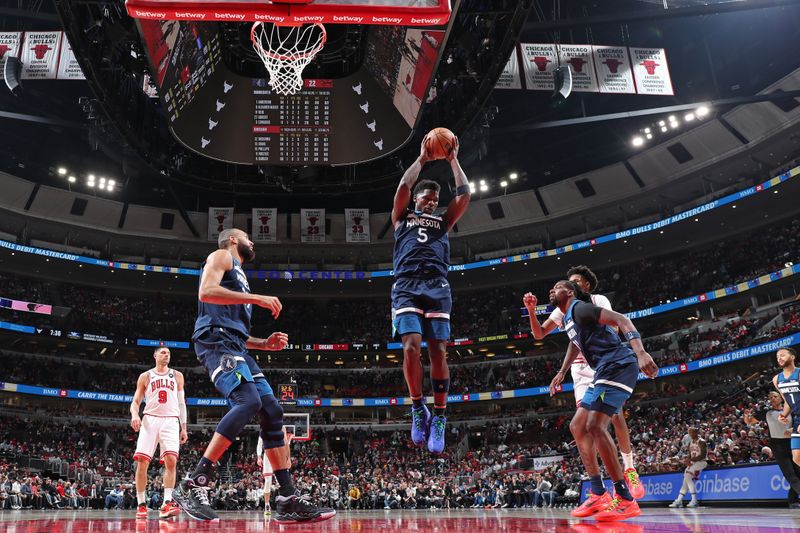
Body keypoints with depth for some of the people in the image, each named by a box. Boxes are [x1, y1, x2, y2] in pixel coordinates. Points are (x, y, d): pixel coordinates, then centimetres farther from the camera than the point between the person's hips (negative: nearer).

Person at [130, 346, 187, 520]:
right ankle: (141, 505, 3)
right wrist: (134, 415, -14)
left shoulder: (177, 376, 15)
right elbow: (136, 401, 9)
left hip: (171, 421, 1)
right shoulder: (145, 376, 12)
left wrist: (184, 427, 9)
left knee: (171, 461, -16)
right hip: (150, 420, 0)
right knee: (142, 462, -8)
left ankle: (167, 503, -18)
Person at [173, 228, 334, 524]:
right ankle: (192, 485, -26)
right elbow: (206, 291, -13)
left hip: (236, 347, 9)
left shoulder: (238, 275, 34)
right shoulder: (221, 256, 9)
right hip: (216, 341, -9)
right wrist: (257, 298, -14)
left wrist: (265, 343, 17)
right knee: (248, 401, -29)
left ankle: (289, 501, -3)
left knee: (272, 412, -2)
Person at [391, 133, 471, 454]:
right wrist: (422, 159, 13)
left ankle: (438, 417, 1)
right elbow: (403, 186, 7)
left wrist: (453, 160, 21)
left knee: (438, 352, -6)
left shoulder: (443, 222, 27)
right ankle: (418, 409, -2)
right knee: (411, 347, -18)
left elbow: (464, 194, 19)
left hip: (437, 287, 2)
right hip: (407, 286, -2)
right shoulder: (402, 217, 22)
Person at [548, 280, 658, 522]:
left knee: (595, 426, -22)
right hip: (606, 372, 11)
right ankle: (598, 496, 10)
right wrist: (562, 372, 41)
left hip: (618, 366, -10)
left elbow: (620, 319, -20)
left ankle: (625, 500, -20)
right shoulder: (568, 318, 22)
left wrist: (640, 353, -33)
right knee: (577, 427, 9)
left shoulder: (579, 307, -8)